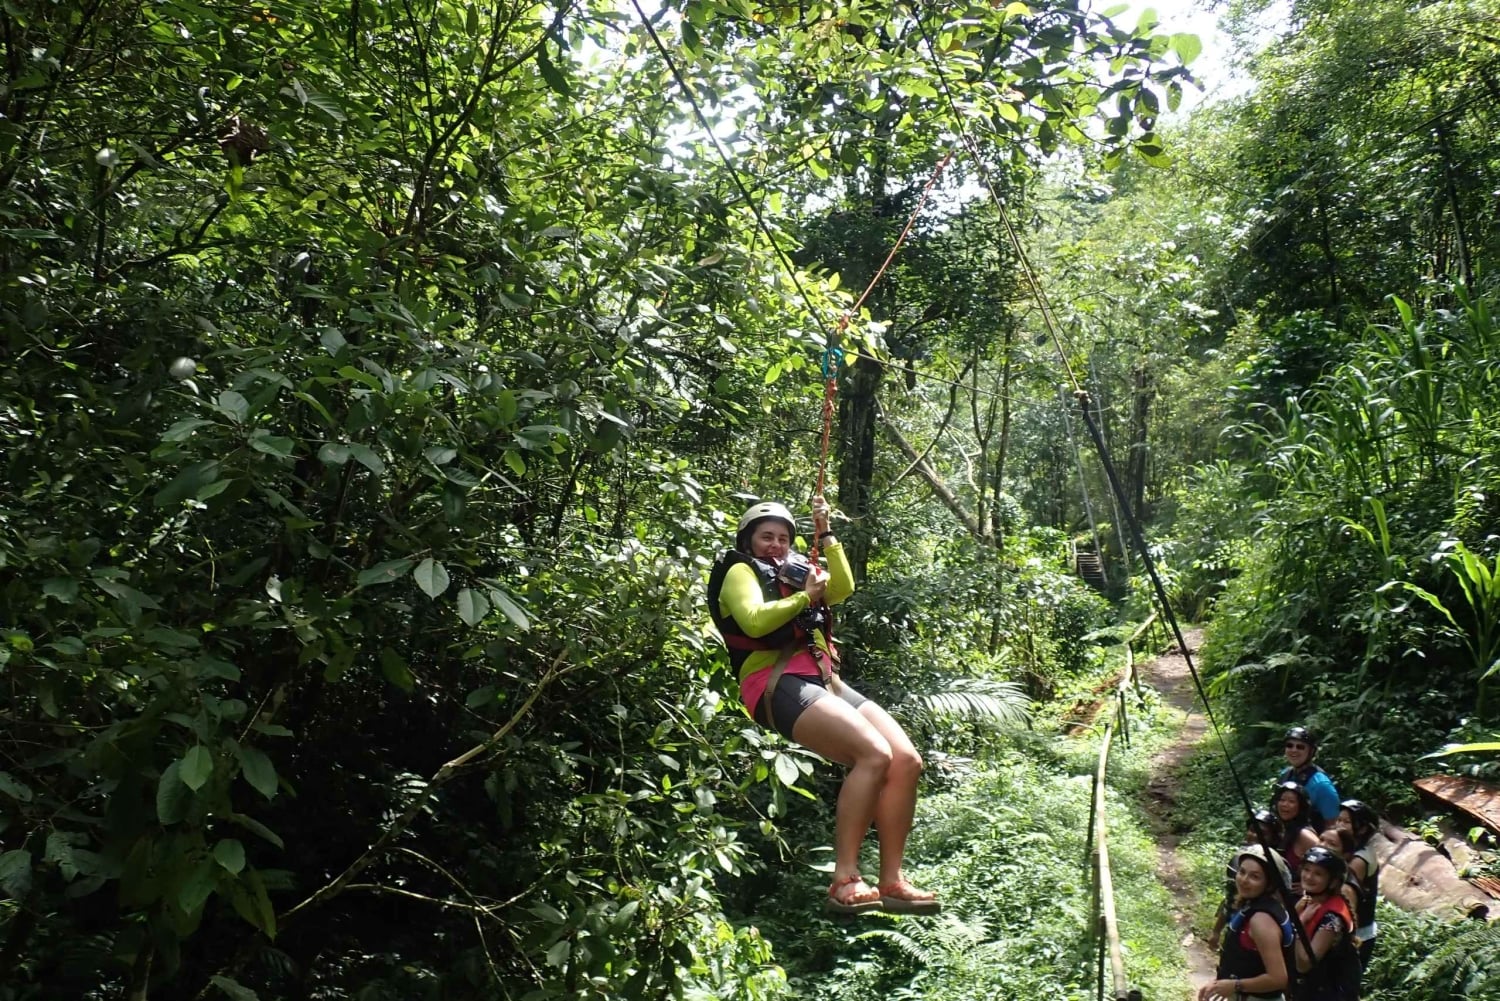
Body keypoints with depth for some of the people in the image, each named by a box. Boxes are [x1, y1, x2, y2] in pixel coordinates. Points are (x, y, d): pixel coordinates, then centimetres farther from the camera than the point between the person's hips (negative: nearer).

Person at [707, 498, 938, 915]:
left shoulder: (795, 571, 28)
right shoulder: (740, 571, 8)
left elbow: (843, 587, 11)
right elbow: (754, 621, -12)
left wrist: (825, 533, 10)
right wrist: (805, 597, -3)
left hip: (824, 681, 8)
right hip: (779, 685, -8)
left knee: (907, 760, -9)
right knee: (874, 755, -26)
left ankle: (891, 881, -6)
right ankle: (844, 879, -25)